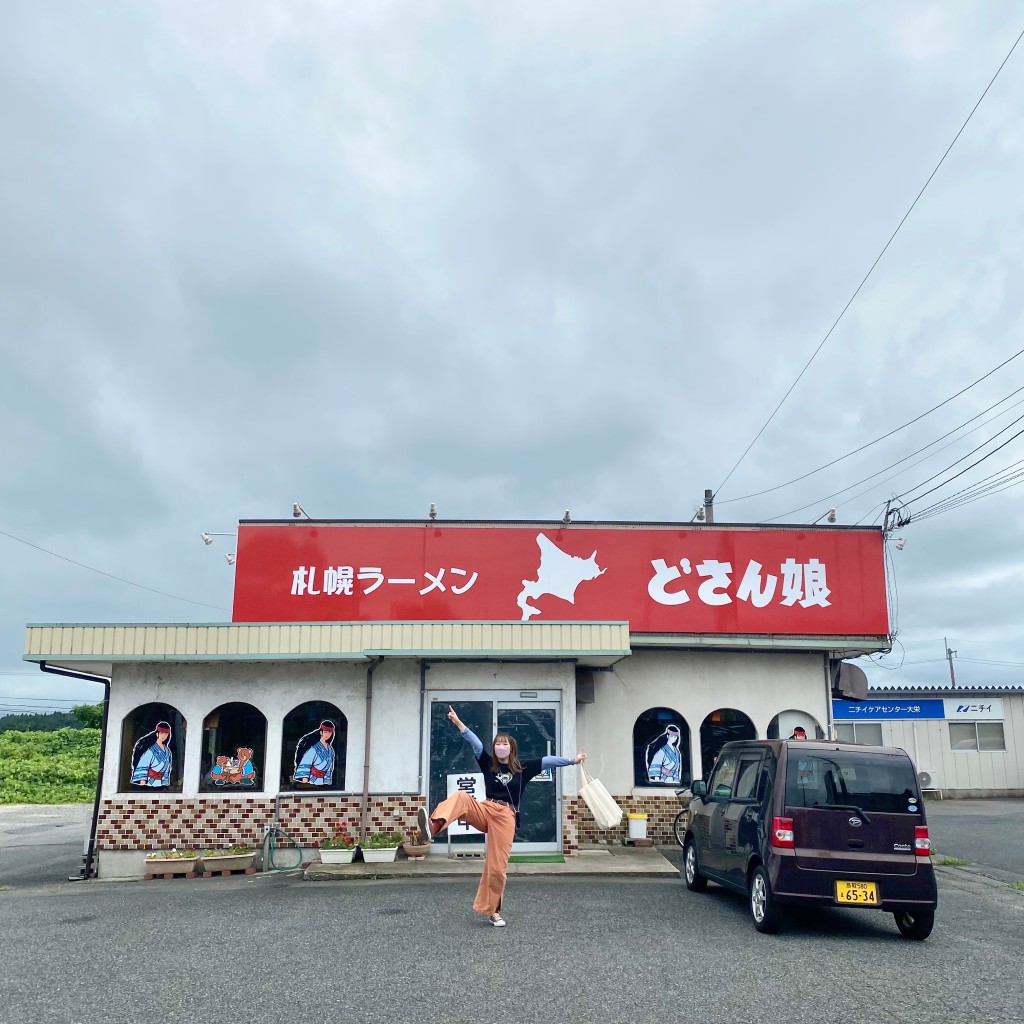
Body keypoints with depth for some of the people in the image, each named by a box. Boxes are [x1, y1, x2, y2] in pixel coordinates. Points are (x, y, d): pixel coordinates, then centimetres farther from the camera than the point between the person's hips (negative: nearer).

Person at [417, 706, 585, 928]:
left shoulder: (523, 768, 7)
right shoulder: (488, 764, 7)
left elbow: (548, 760, 5)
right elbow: (475, 743, -4)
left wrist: (573, 760, 1)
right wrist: (457, 722, -14)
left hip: (506, 818, 0)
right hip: (485, 811, 0)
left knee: (497, 867, -3)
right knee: (461, 797, -30)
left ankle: (491, 910, 16)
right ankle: (434, 825, -56)